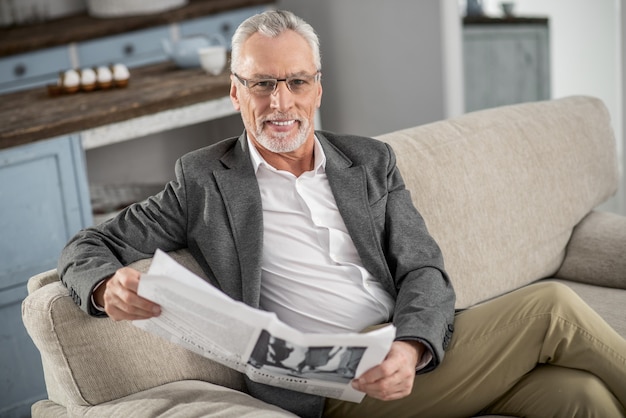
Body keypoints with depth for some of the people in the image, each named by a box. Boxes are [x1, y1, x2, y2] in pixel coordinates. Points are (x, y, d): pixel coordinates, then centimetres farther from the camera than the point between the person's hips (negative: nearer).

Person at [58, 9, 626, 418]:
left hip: (416, 359, 4)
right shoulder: (205, 180, 7)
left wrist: (410, 349, -17)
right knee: (552, 308, -19)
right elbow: (87, 247, 8)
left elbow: (423, 271, 6)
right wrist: (110, 287, -19)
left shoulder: (371, 162, 16)